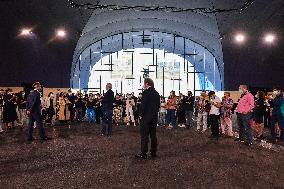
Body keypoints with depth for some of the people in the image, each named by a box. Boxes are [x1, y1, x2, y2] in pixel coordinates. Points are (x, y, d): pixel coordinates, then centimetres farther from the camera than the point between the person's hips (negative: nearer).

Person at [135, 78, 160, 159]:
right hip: (154, 117, 7)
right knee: (153, 135, 12)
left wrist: (141, 114, -8)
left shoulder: (146, 92, -13)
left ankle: (143, 154, 2)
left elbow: (143, 105, -18)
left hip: (146, 117, -7)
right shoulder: (156, 93, 10)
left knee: (144, 136, -1)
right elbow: (158, 105, 13)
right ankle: (153, 153, 18)